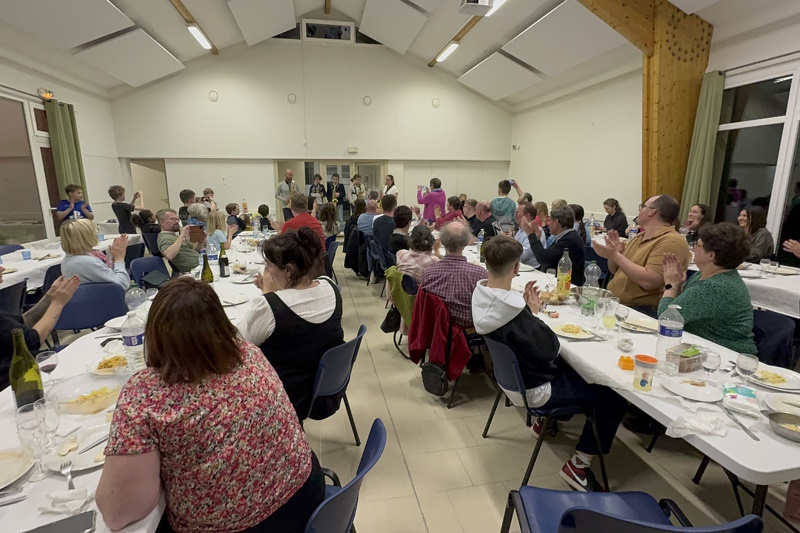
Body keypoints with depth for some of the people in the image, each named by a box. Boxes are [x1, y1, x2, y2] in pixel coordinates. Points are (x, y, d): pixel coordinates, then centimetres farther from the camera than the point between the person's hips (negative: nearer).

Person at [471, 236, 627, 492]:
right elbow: (550, 350, -22)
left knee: (572, 366, 29)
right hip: (531, 390, -8)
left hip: (513, 375, 9)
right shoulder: (513, 313, -37)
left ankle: (545, 421, 39)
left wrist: (527, 309, -10)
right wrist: (534, 313, -13)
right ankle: (578, 465, 9)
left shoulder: (481, 295, -11)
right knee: (614, 396, 2)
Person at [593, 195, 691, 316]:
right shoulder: (640, 237, 16)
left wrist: (615, 255, -20)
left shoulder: (671, 242, -13)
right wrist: (613, 253, 0)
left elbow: (648, 282, -25)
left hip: (641, 311, -8)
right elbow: (614, 270, 21)